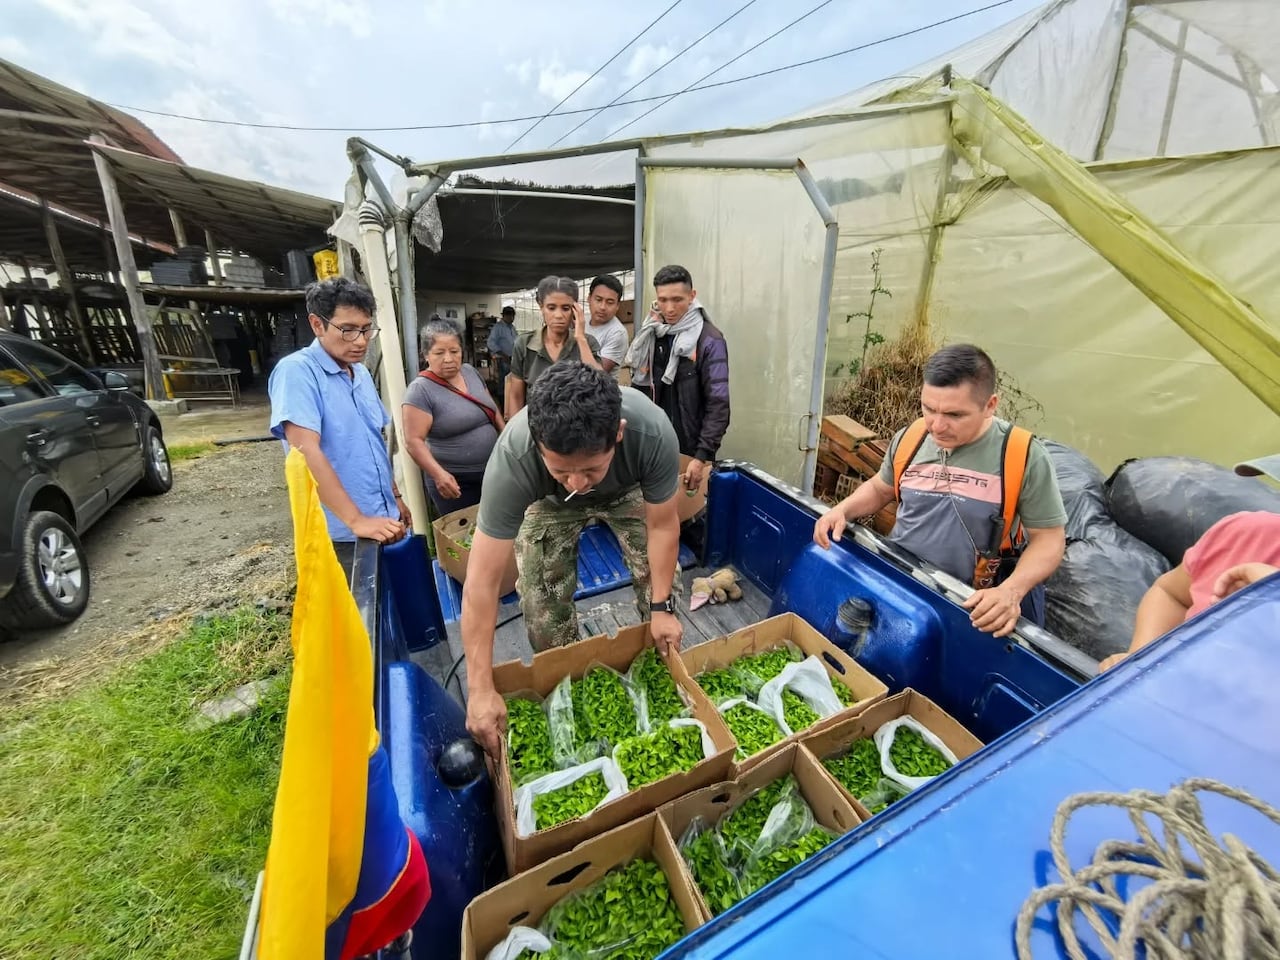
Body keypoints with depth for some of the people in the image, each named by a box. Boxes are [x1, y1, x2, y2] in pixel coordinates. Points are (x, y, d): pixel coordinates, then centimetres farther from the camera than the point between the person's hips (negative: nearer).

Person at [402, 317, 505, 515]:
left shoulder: (470, 371, 3)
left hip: (492, 473, 6)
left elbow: (492, 410, 14)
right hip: (454, 481, -6)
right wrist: (439, 474, -30)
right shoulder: (420, 390, -16)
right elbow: (413, 441, -19)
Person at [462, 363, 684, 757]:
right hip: (549, 502, 0)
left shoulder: (653, 432, -40)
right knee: (543, 599, -8)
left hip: (628, 491, 1)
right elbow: (482, 580, -35)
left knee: (661, 581, -4)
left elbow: (662, 526, -23)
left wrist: (662, 607, -19)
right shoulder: (512, 457, -41)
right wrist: (481, 690, -33)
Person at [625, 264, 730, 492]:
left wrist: (703, 455, -21)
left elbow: (718, 405, -14)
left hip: (689, 450, -4)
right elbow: (639, 388, 11)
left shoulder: (709, 340, -10)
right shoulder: (650, 333, 6)